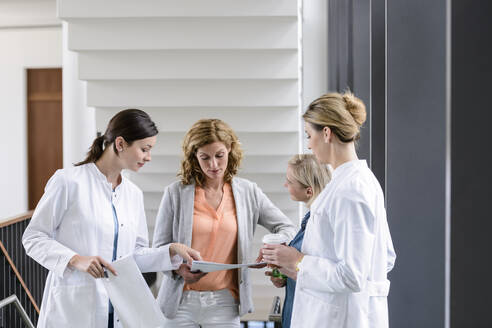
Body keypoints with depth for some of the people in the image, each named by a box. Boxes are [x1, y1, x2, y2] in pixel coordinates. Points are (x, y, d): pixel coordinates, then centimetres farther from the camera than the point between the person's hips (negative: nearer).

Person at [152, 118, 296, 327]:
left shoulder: (248, 192, 6)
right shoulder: (176, 193, 0)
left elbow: (285, 228, 12)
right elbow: (160, 248, 1)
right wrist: (178, 268, -20)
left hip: (225, 303, 1)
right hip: (181, 302, -1)